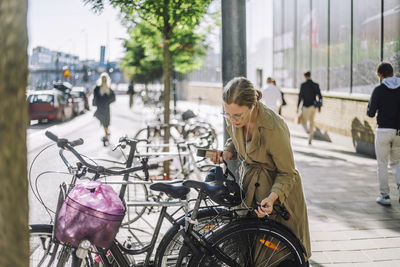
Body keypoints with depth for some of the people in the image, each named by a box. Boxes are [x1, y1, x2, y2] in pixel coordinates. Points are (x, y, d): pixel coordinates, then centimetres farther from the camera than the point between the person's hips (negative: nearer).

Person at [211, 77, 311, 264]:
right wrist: (226, 154, -12)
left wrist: (272, 198, -35)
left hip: (279, 191, -5)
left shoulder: (273, 130, -32)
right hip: (248, 185, 5)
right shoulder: (233, 120, -14)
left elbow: (287, 173, -19)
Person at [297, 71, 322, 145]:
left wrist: (297, 107, -3)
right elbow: (320, 96, 4)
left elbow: (300, 96, -9)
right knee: (311, 122, 15)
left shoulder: (303, 85, -8)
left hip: (306, 106, -4)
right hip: (313, 106, 4)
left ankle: (309, 131, -24)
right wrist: (319, 106, 14)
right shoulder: (316, 85, 2)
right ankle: (310, 140, 17)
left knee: (303, 121, 7)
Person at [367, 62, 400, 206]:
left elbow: (371, 113, -5)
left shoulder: (378, 90, -7)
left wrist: (370, 105, 15)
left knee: (382, 164, 9)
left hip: (384, 131, -3)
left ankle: (385, 196, 10)